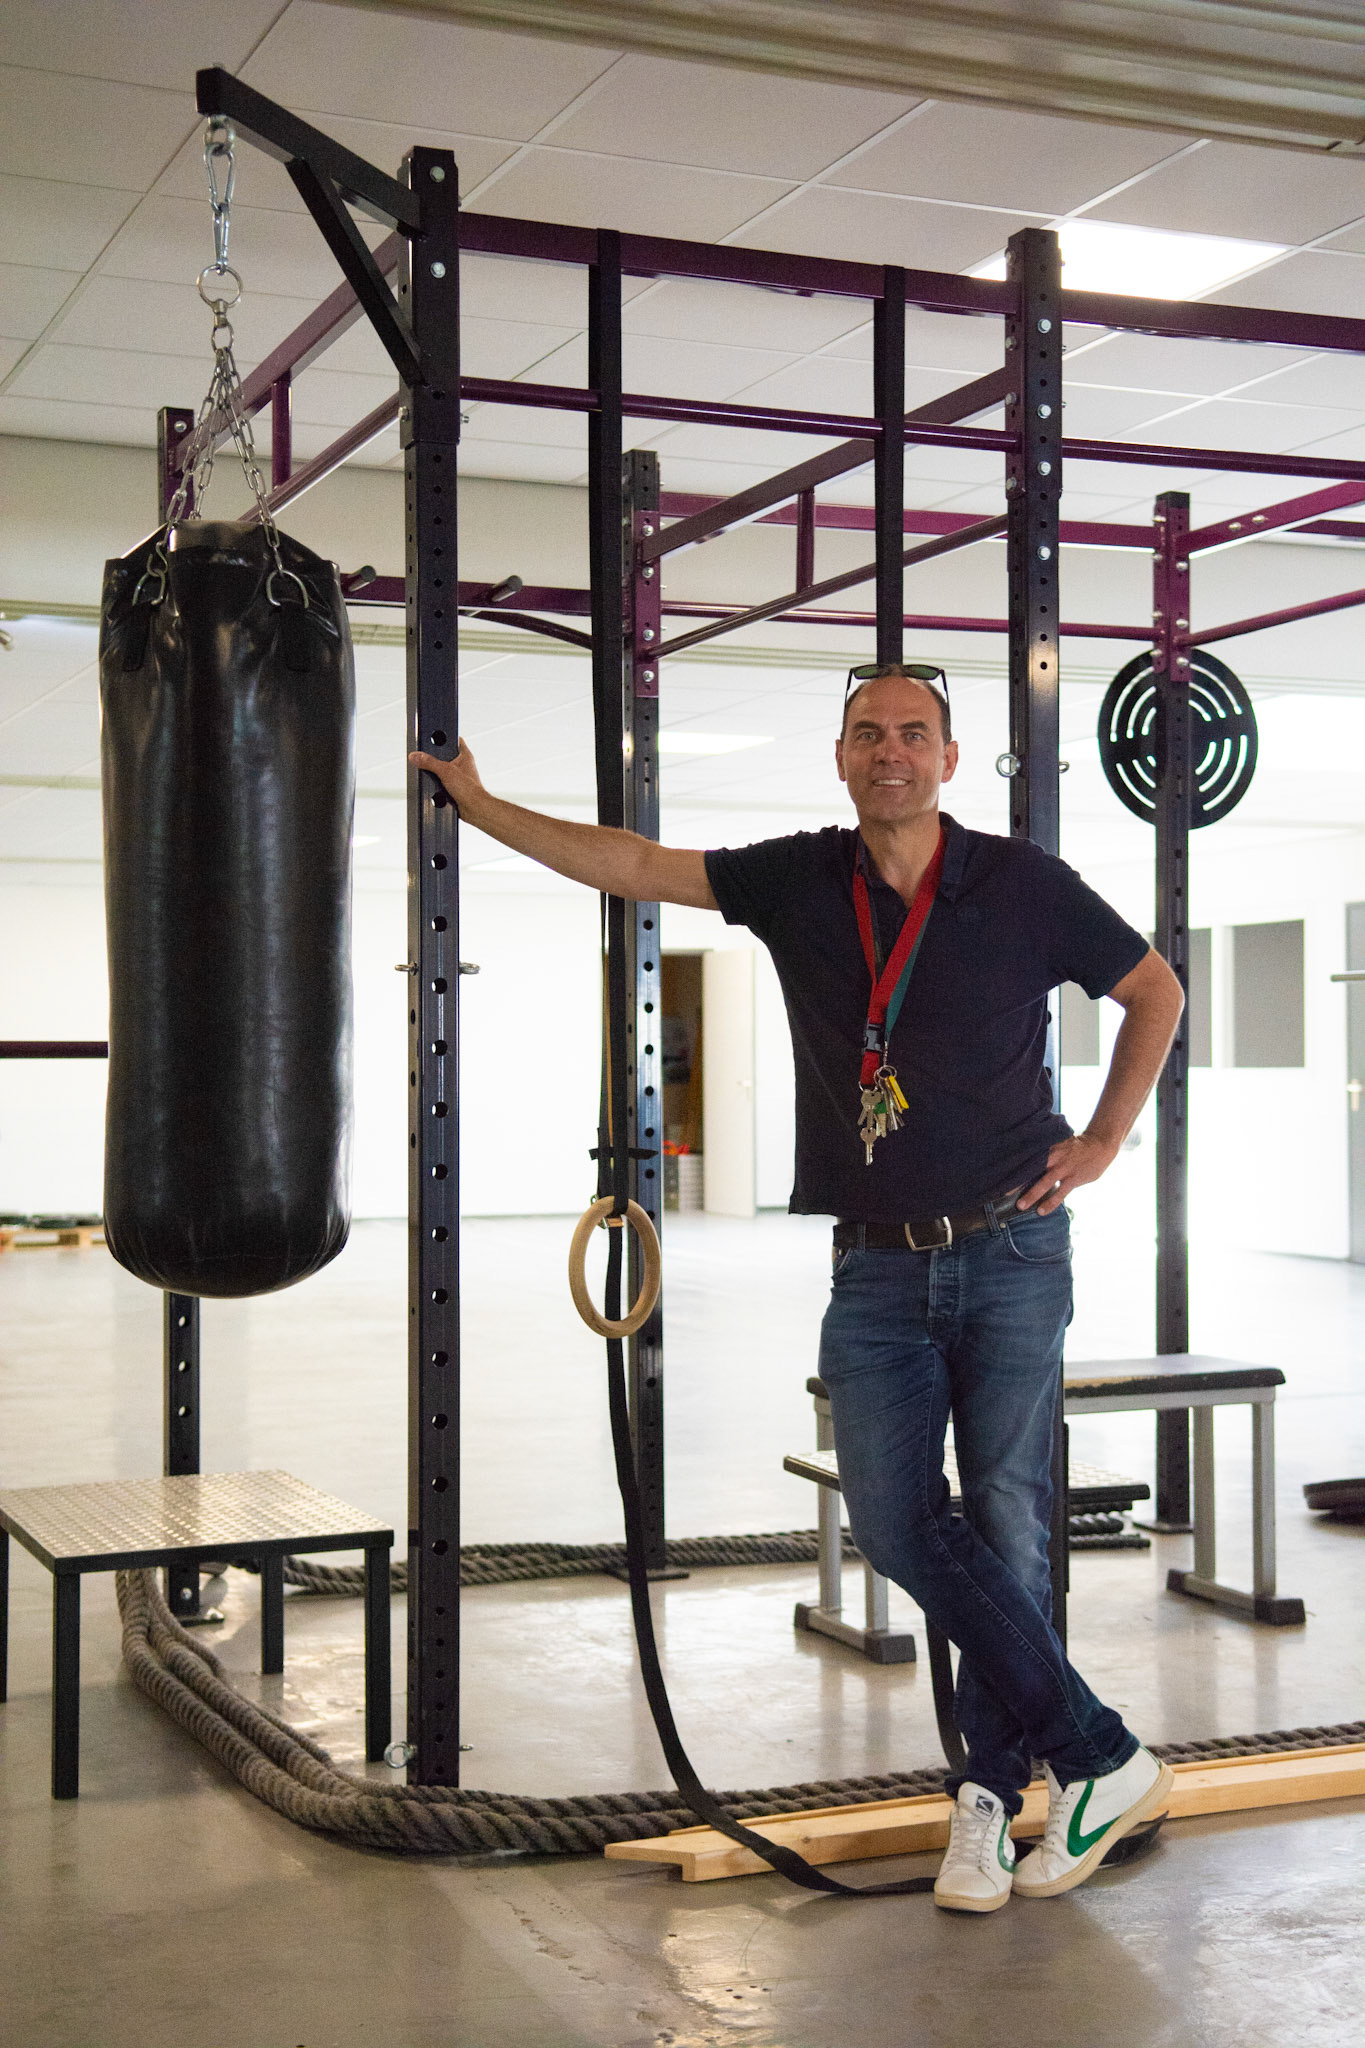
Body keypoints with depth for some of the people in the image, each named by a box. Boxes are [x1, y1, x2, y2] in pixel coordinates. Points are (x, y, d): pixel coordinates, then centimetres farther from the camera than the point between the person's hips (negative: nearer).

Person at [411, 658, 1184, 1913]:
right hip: (879, 1267, 3)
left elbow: (1155, 989, 10)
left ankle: (991, 1791, 15)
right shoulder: (796, 882, 3)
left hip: (1010, 1254, -2)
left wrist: (1104, 1140, 4)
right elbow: (635, 866, 7)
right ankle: (1101, 1757, 4)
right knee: (896, 1522, -6)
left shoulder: (1024, 886, -2)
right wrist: (482, 807, 6)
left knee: (1004, 1526, 0)